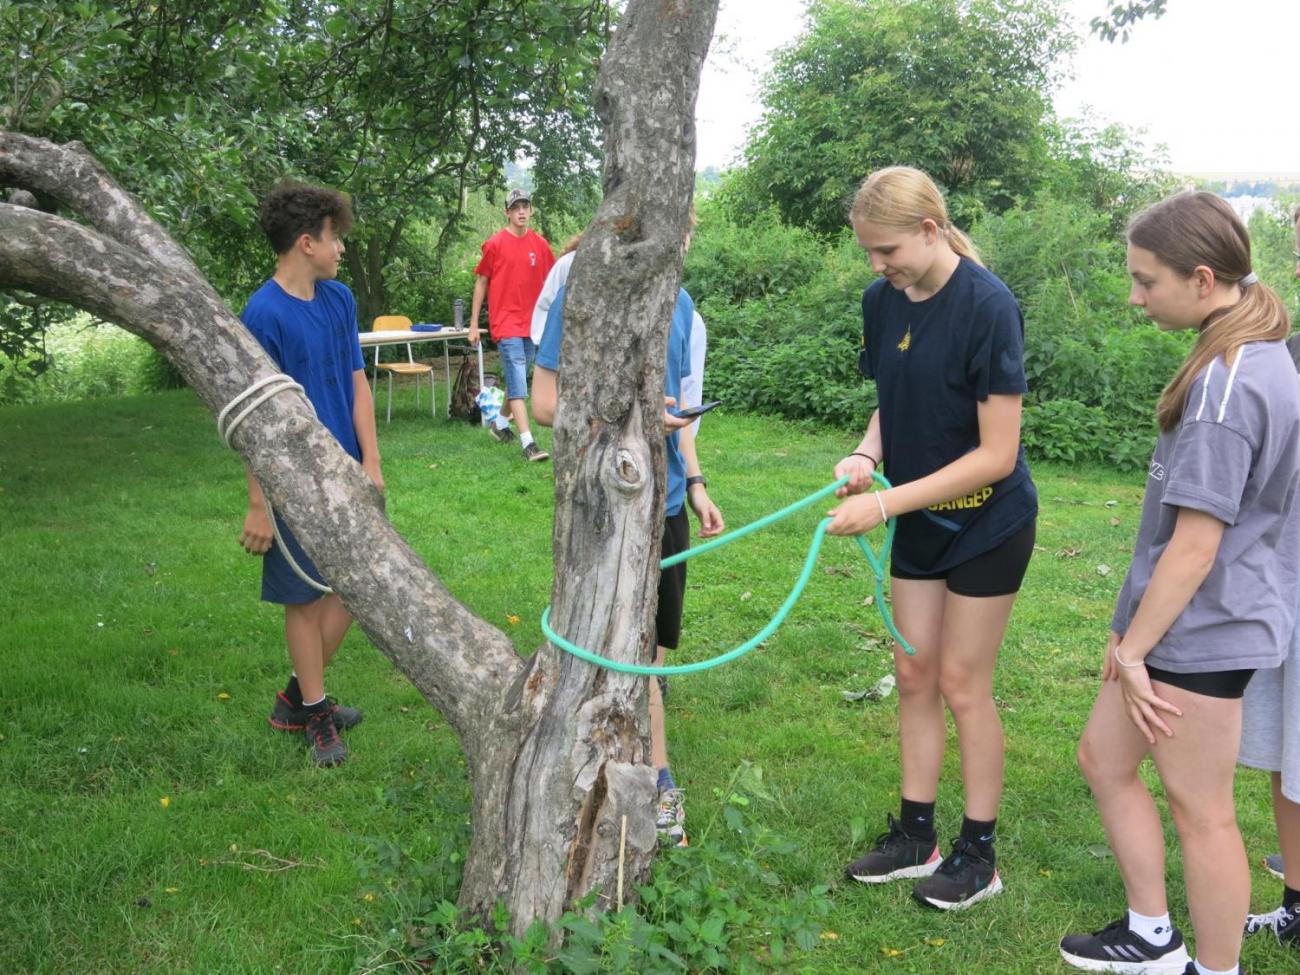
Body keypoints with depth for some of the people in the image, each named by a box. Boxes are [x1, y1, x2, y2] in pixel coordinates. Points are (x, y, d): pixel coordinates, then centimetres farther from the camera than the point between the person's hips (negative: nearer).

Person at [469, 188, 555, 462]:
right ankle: (528, 442, -14)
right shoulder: (495, 244, -5)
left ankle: (500, 422, 38)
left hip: (533, 323, 5)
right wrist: (473, 324, 1)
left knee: (517, 379, 16)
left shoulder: (540, 244, 5)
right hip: (506, 323, -5)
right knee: (518, 382, -10)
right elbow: (481, 282, 1)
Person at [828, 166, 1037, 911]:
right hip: (920, 521, 6)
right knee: (915, 675, 12)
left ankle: (979, 853, 19)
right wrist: (867, 453, -12)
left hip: (986, 523, -6)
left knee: (963, 685, 2)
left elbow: (997, 454, -24)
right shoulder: (883, 301, -4)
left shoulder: (988, 307, -24)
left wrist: (886, 503, -27)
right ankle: (917, 836, 26)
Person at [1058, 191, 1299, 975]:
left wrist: (1133, 648, -12)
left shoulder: (1226, 383, -24)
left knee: (1200, 811, 5)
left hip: (1200, 631, -10)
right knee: (1104, 758, 20)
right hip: (1200, 618, 10)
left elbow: (1195, 544, -22)